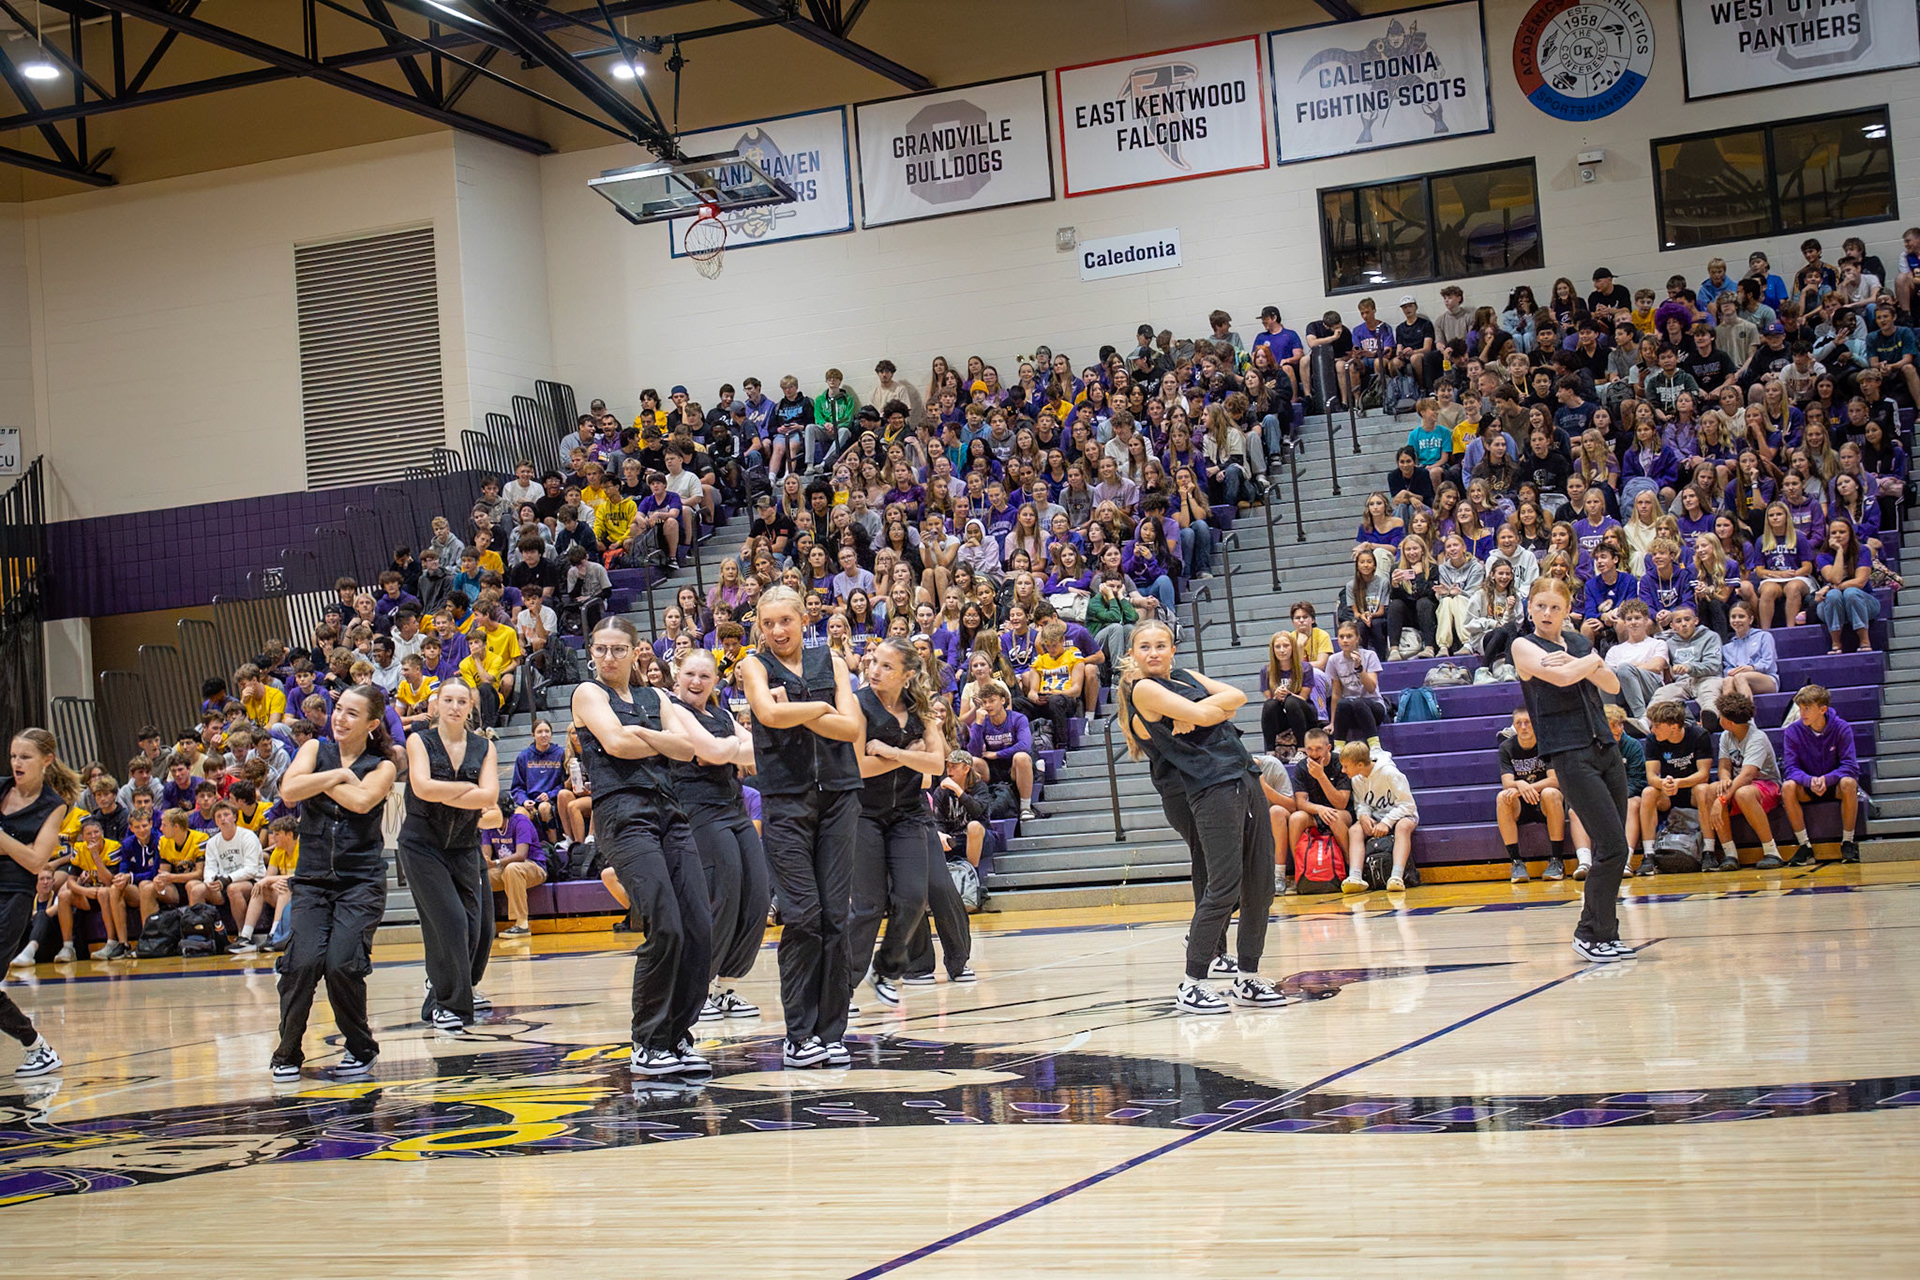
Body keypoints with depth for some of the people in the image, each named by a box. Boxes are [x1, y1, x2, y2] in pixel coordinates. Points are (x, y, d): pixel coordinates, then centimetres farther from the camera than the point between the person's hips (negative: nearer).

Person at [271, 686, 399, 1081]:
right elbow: (289, 791, -10)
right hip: (313, 878, 1)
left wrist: (320, 780, -6)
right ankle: (288, 1052, 1)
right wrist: (339, 774, -10)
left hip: (362, 880, -1)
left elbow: (361, 800, -17)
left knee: (341, 964, -16)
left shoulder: (382, 766, 5)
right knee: (304, 960, -18)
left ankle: (361, 1049, 7)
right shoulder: (316, 749, 9)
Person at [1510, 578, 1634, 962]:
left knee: (1612, 850, 6)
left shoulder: (1578, 642, 16)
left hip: (1606, 747, 7)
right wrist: (1591, 661, 0)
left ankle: (1602, 933, 15)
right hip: (1570, 755, -7)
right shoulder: (1524, 646, -2)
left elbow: (1612, 685, 5)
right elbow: (1562, 677, -18)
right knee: (1613, 847, -13)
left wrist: (1579, 664, -10)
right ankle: (1590, 934, -2)